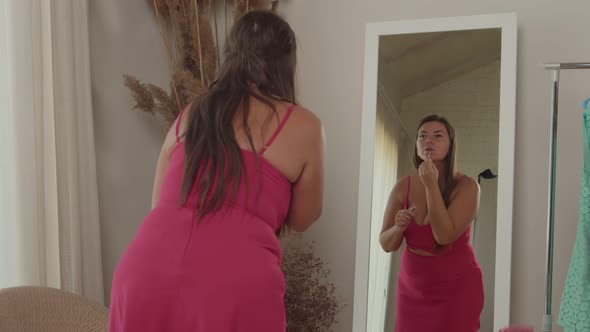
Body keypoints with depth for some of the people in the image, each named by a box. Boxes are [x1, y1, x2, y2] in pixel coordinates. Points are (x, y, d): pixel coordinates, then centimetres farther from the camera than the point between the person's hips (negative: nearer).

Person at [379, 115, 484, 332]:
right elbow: (386, 245, 0)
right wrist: (398, 228, -21)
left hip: (457, 288, -3)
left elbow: (444, 236, -24)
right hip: (412, 288, 3)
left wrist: (431, 185, -23)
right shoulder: (402, 187, -4)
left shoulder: (466, 186, -13)